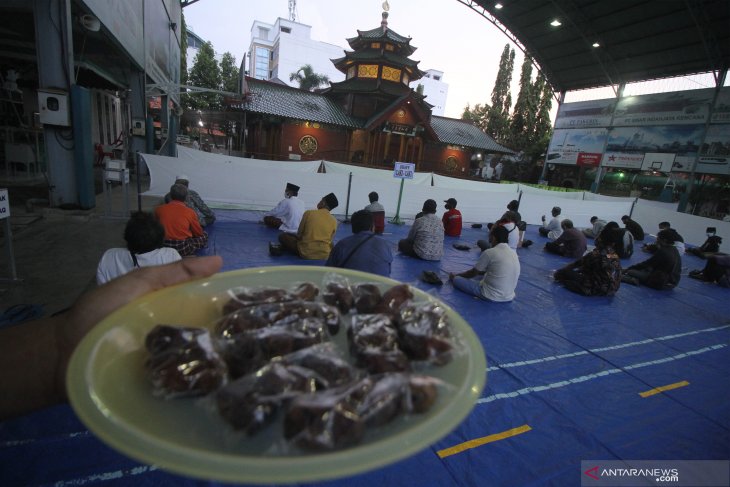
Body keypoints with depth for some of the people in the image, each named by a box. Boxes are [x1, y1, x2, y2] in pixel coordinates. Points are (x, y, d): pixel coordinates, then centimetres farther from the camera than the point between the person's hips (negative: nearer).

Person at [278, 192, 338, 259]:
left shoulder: (308, 213, -9)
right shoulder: (334, 221, -4)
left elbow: (299, 234, -1)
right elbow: (329, 240, 6)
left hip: (305, 253, -2)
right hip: (325, 255, 3)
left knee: (282, 236, 15)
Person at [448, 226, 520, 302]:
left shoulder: (489, 252, -15)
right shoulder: (514, 253, 4)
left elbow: (473, 273, -1)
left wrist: (456, 275, 17)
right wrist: (482, 272, 38)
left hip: (491, 295, -8)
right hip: (509, 297, 8)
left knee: (457, 279, 3)